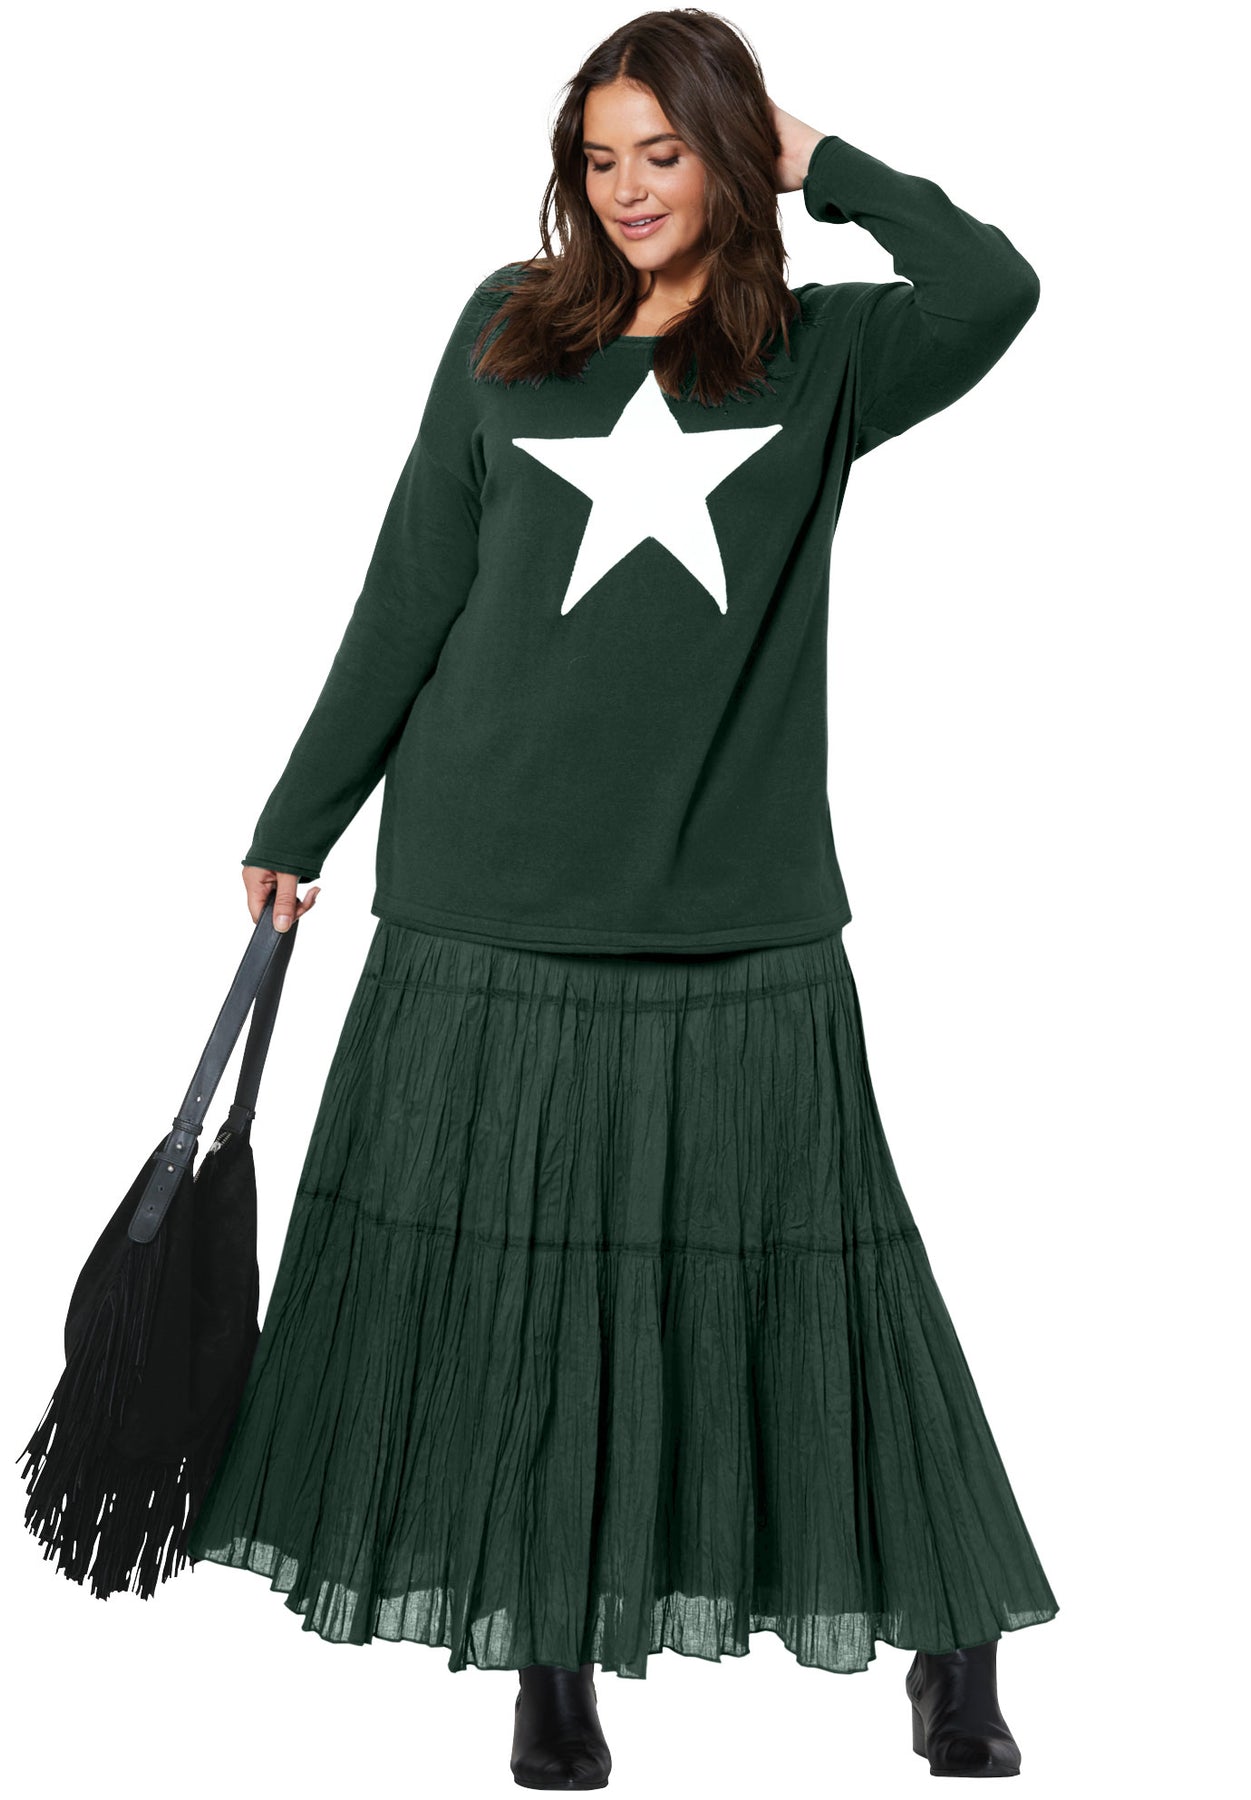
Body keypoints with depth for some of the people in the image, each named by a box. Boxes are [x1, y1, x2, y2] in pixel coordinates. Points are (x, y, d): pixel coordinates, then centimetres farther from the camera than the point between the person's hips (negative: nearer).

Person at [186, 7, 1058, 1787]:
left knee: (802, 1275, 2)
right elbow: (409, 597, 10)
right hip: (492, 904, 1)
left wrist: (824, 166, -2)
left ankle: (953, 1648, 17)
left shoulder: (820, 356, 6)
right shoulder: (509, 331, 7)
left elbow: (994, 289, -15)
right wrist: (300, 820, 10)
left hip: (739, 914, -1)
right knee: (512, 1287, 6)